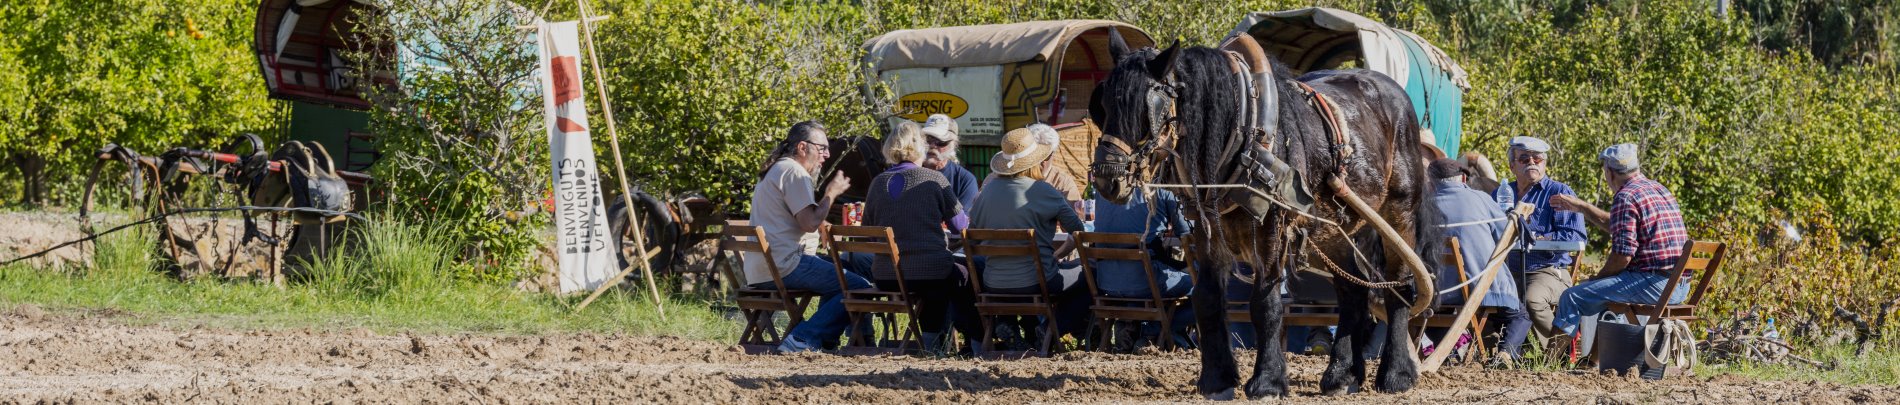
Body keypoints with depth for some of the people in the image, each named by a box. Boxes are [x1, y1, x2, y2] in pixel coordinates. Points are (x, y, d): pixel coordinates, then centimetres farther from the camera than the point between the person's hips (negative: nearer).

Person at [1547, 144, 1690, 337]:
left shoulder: (1625, 198, -11)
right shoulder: (1659, 189, 18)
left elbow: (1622, 256, -17)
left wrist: (1596, 278, -1)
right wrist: (1581, 207, 36)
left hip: (1653, 283, -10)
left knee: (1572, 297, -10)